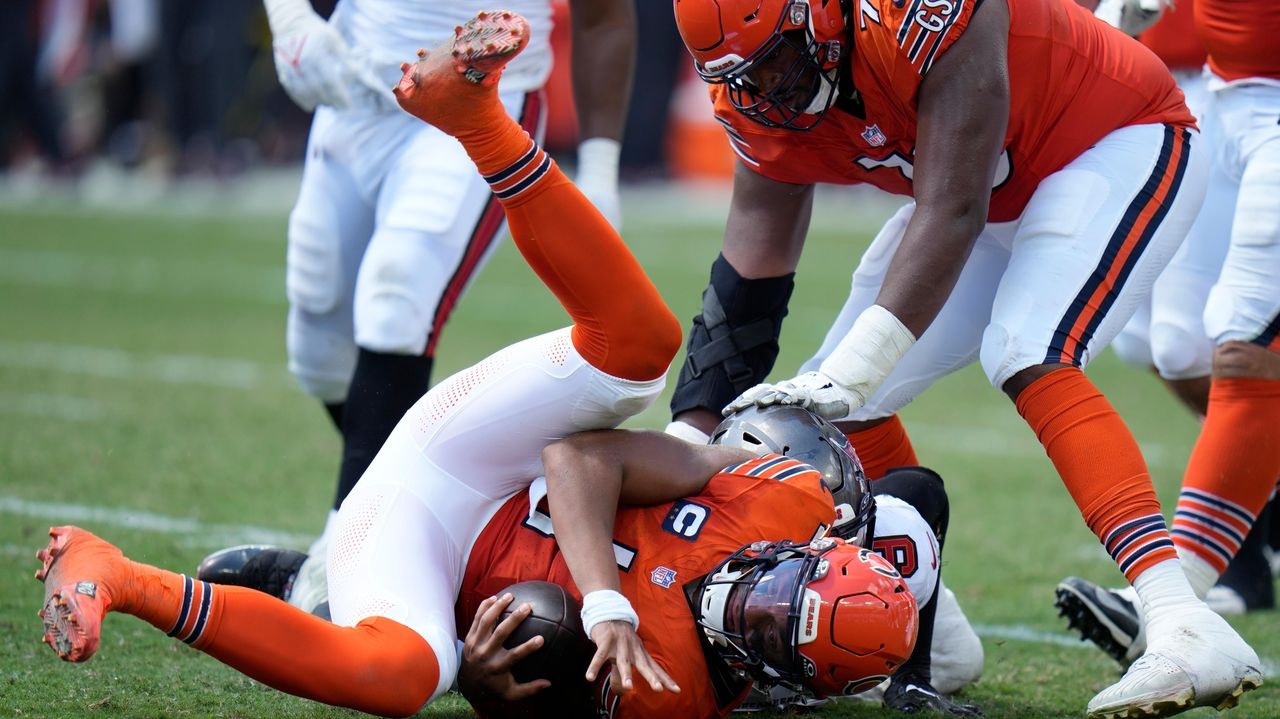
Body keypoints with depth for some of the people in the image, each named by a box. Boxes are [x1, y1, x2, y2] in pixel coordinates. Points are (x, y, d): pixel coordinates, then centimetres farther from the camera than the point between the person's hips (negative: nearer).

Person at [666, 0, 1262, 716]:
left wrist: (846, 375, -42)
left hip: (1121, 147, -8)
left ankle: (1188, 629, -40)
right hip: (1003, 194, 8)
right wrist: (691, 435, -17)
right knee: (846, 401, 1)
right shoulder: (765, 107, -12)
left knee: (1027, 358, -31)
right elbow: (745, 284, -7)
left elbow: (950, 214, -37)